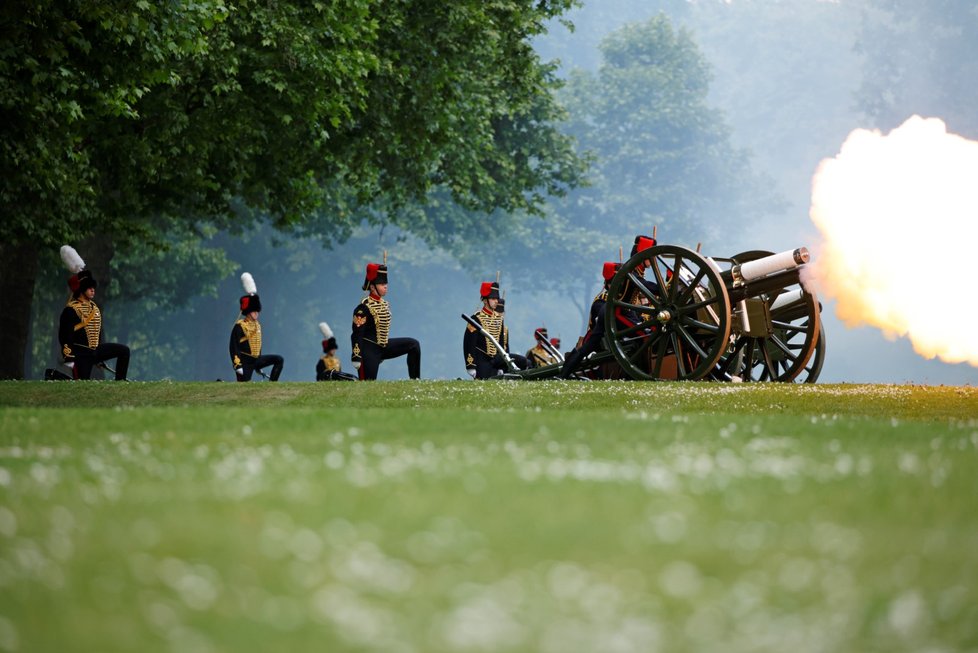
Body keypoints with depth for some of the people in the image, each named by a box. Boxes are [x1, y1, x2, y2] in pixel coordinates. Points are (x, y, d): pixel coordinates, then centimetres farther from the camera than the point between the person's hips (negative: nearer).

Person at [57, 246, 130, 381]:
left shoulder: (94, 307, 13)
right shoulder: (71, 310, -14)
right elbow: (65, 336, -17)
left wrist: (99, 356, 26)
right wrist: (69, 358, -22)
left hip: (95, 350, 8)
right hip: (81, 354, -8)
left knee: (124, 351, 4)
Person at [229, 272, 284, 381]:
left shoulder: (257, 325, 12)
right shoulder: (239, 326, -12)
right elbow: (233, 347, -16)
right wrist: (237, 365, -24)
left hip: (256, 359, 7)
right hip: (245, 362, -7)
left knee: (279, 360, -7)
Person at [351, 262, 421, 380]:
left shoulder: (385, 304, 10)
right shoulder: (364, 308, -17)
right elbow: (357, 335, -19)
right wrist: (356, 357, -24)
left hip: (384, 347, 8)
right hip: (370, 351, -8)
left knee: (414, 345, 2)